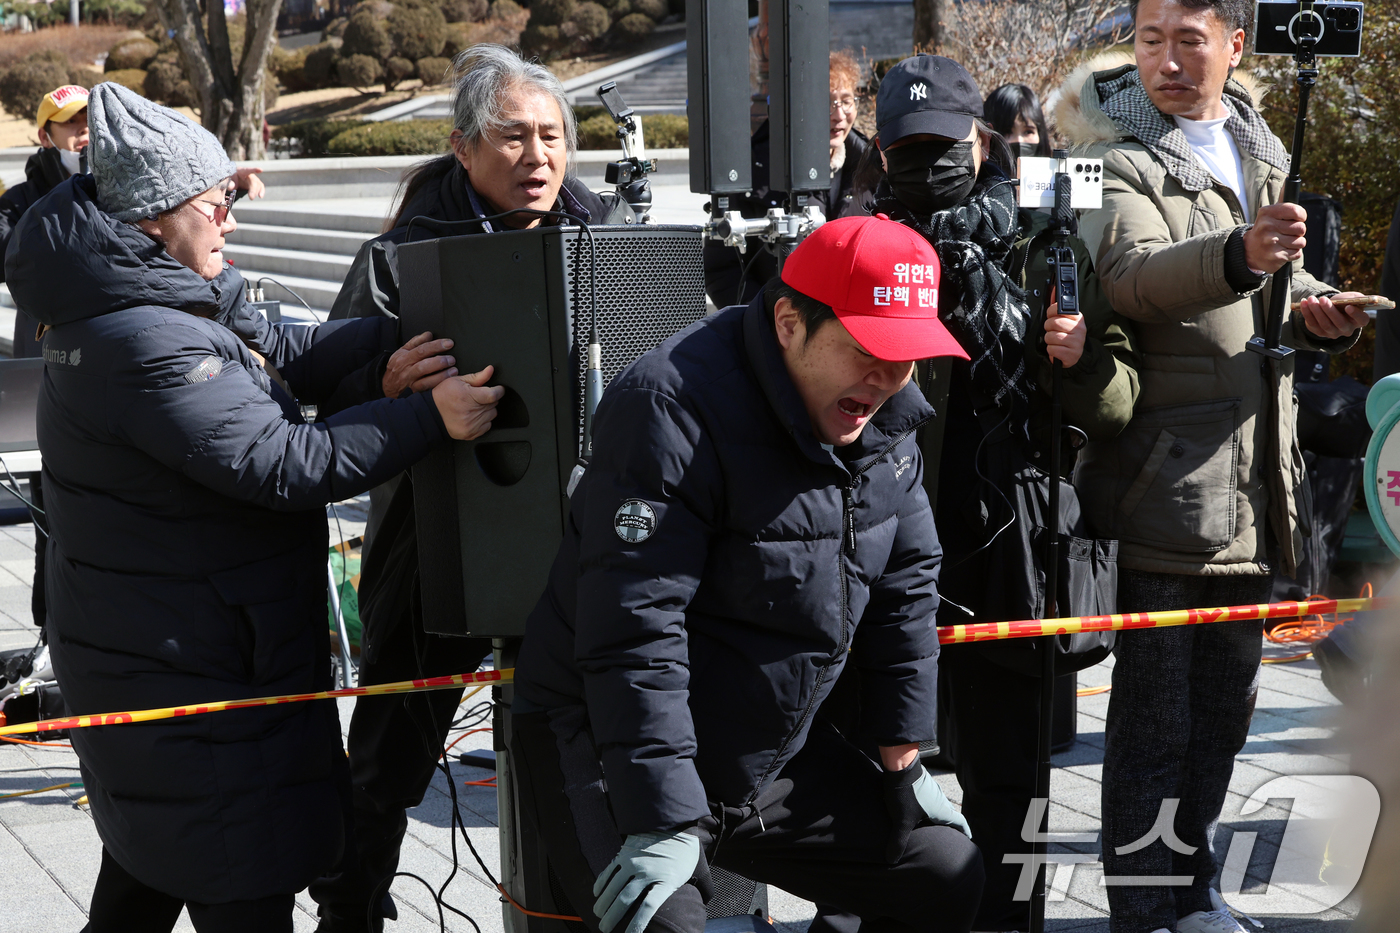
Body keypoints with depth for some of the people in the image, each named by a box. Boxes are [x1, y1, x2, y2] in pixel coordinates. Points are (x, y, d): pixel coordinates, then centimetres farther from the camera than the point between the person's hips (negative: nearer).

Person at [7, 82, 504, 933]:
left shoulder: (145, 303, 7)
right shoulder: (145, 345, -26)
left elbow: (284, 353, 7)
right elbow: (283, 464, -30)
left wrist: (409, 332, -4)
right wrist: (429, 416, -28)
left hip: (144, 651, 11)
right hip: (193, 668, -11)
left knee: (151, 859, 25)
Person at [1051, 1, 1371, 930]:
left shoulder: (1256, 148, 15)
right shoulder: (1118, 159, -9)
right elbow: (1131, 274, -29)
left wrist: (1314, 309, 3)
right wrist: (1239, 256, -48)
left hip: (1250, 488, 7)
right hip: (1163, 487, -7)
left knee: (1225, 702, 16)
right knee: (1153, 713, -3)